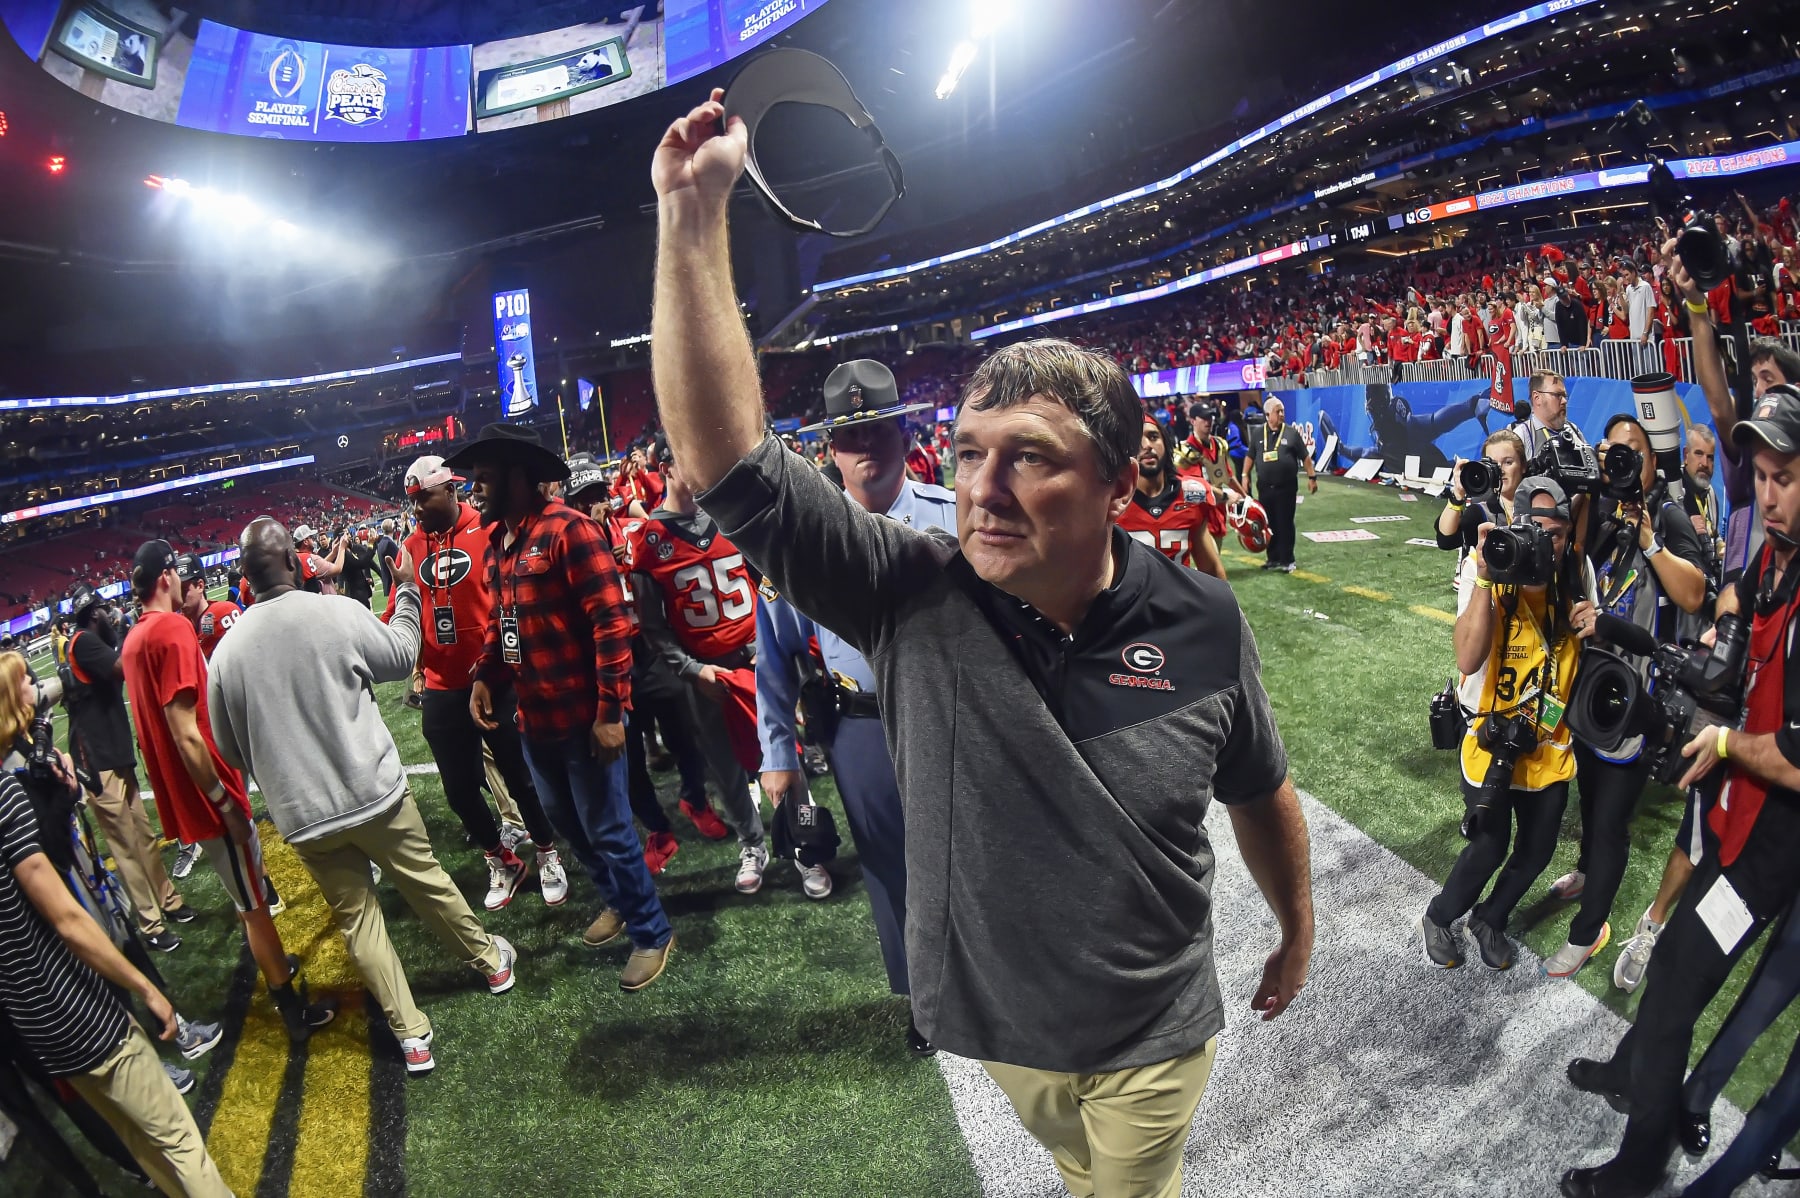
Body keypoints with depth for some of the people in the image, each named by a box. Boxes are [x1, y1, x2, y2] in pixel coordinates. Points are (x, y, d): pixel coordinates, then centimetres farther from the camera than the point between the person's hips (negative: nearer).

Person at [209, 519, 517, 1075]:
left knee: (355, 915, 13)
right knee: (426, 881, 18)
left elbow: (231, 750, 5)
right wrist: (406, 592, 19)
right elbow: (401, 656, 5)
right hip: (375, 790, -1)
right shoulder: (339, 613, -14)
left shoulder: (226, 652, -6)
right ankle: (489, 960, 39)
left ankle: (410, 1034, 20)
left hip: (302, 816, 2)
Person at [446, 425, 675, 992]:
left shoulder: (568, 529, -17)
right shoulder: (496, 541, 10)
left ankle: (652, 933, 22)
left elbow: (611, 621, -21)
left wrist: (610, 710, -23)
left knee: (607, 830, 3)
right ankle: (617, 901, 44)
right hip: (534, 717, 9)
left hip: (583, 718, -9)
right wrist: (484, 675, 5)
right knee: (565, 820, 22)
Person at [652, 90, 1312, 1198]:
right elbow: (729, 461, -31)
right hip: (1002, 1022, 2)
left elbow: (1261, 795, -2)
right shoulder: (911, 596, -23)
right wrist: (693, 214, -33)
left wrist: (1298, 934, 12)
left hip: (1153, 1033, -2)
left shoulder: (1201, 621, -19)